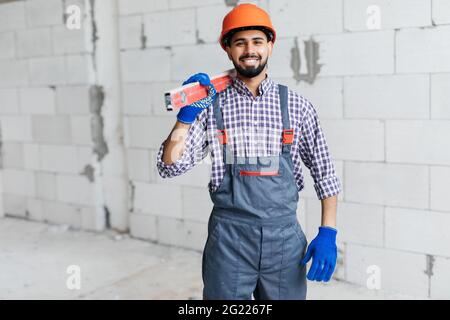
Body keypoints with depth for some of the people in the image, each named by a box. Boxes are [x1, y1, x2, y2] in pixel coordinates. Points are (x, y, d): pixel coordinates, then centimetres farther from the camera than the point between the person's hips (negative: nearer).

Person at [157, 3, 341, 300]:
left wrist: (328, 232, -2)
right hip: (229, 238, 0)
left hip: (284, 236, 1)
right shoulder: (212, 104, 0)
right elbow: (170, 167, -3)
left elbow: (324, 172, 5)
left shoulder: (296, 105, 1)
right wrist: (187, 113, -13)